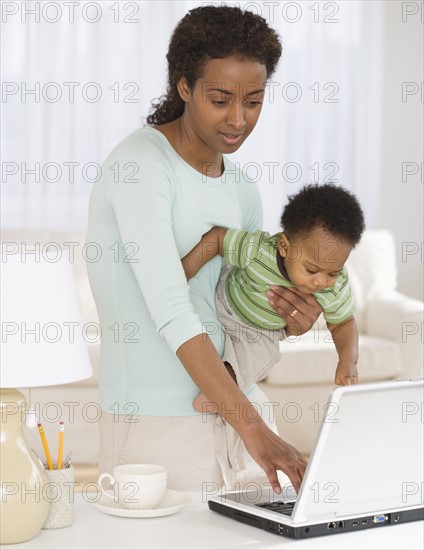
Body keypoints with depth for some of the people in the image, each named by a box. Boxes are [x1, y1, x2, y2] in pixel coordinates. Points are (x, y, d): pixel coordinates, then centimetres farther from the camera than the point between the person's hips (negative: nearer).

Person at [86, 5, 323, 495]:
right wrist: (251, 428, -31)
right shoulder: (141, 164, -15)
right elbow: (170, 311, -25)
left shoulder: (243, 192, 10)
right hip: (157, 420, -7)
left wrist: (290, 321, -6)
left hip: (234, 399, 7)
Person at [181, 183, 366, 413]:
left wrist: (348, 362, -31)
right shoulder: (257, 251, -42)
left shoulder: (336, 288, -30)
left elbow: (343, 324, -14)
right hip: (223, 301, -1)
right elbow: (217, 237, -29)